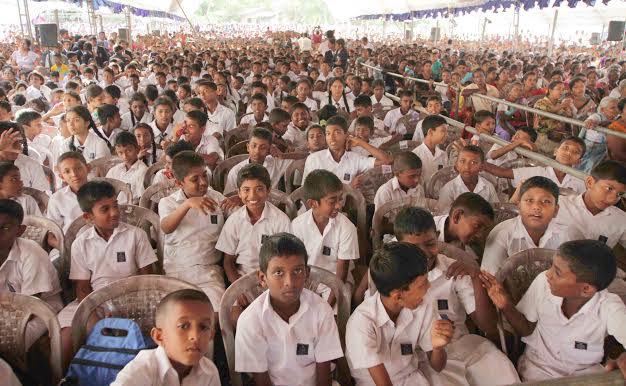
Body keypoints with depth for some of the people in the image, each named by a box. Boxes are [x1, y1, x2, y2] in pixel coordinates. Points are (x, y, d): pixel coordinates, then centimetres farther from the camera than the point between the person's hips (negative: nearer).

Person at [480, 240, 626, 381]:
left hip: (586, 373, 1)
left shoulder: (609, 308, -22)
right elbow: (527, 330, -4)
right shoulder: (543, 282, -18)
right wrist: (507, 307, -21)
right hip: (538, 369, -1)